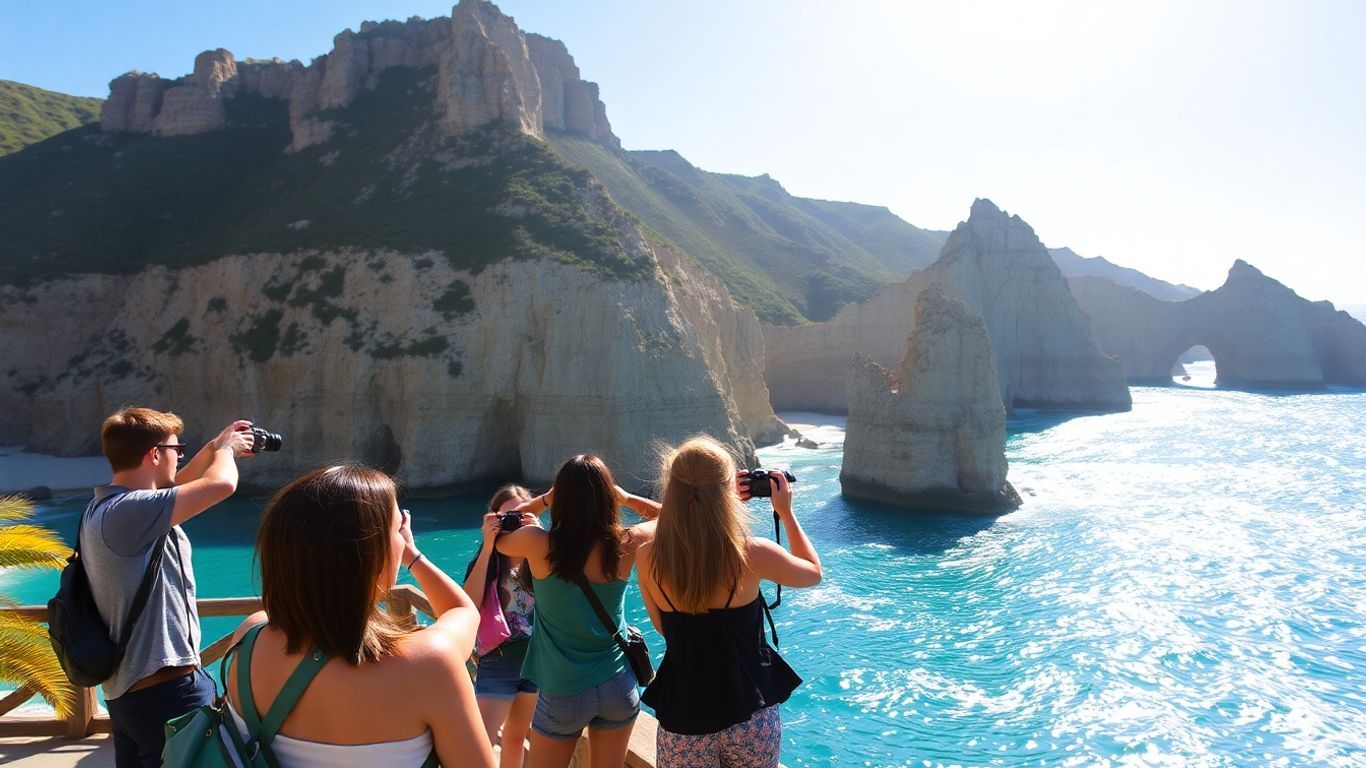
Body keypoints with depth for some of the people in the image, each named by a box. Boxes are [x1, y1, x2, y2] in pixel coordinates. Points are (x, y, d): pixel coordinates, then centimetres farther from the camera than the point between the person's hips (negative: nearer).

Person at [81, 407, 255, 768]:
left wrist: (212, 449, 19)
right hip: (164, 690, -10)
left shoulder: (107, 506, 7)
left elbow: (172, 491, 27)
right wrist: (225, 449, -10)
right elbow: (221, 485, -32)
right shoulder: (126, 511, -24)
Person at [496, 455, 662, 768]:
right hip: (618, 685, 2)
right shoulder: (626, 544, -14)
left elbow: (498, 536, 5)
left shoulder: (539, 544, -19)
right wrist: (625, 497, 6)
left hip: (563, 693, -2)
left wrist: (545, 498, 3)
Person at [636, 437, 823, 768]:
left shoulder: (648, 559, -14)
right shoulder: (753, 555, -19)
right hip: (750, 719, 0)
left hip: (683, 724, 1)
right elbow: (814, 573, 2)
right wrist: (786, 512, 12)